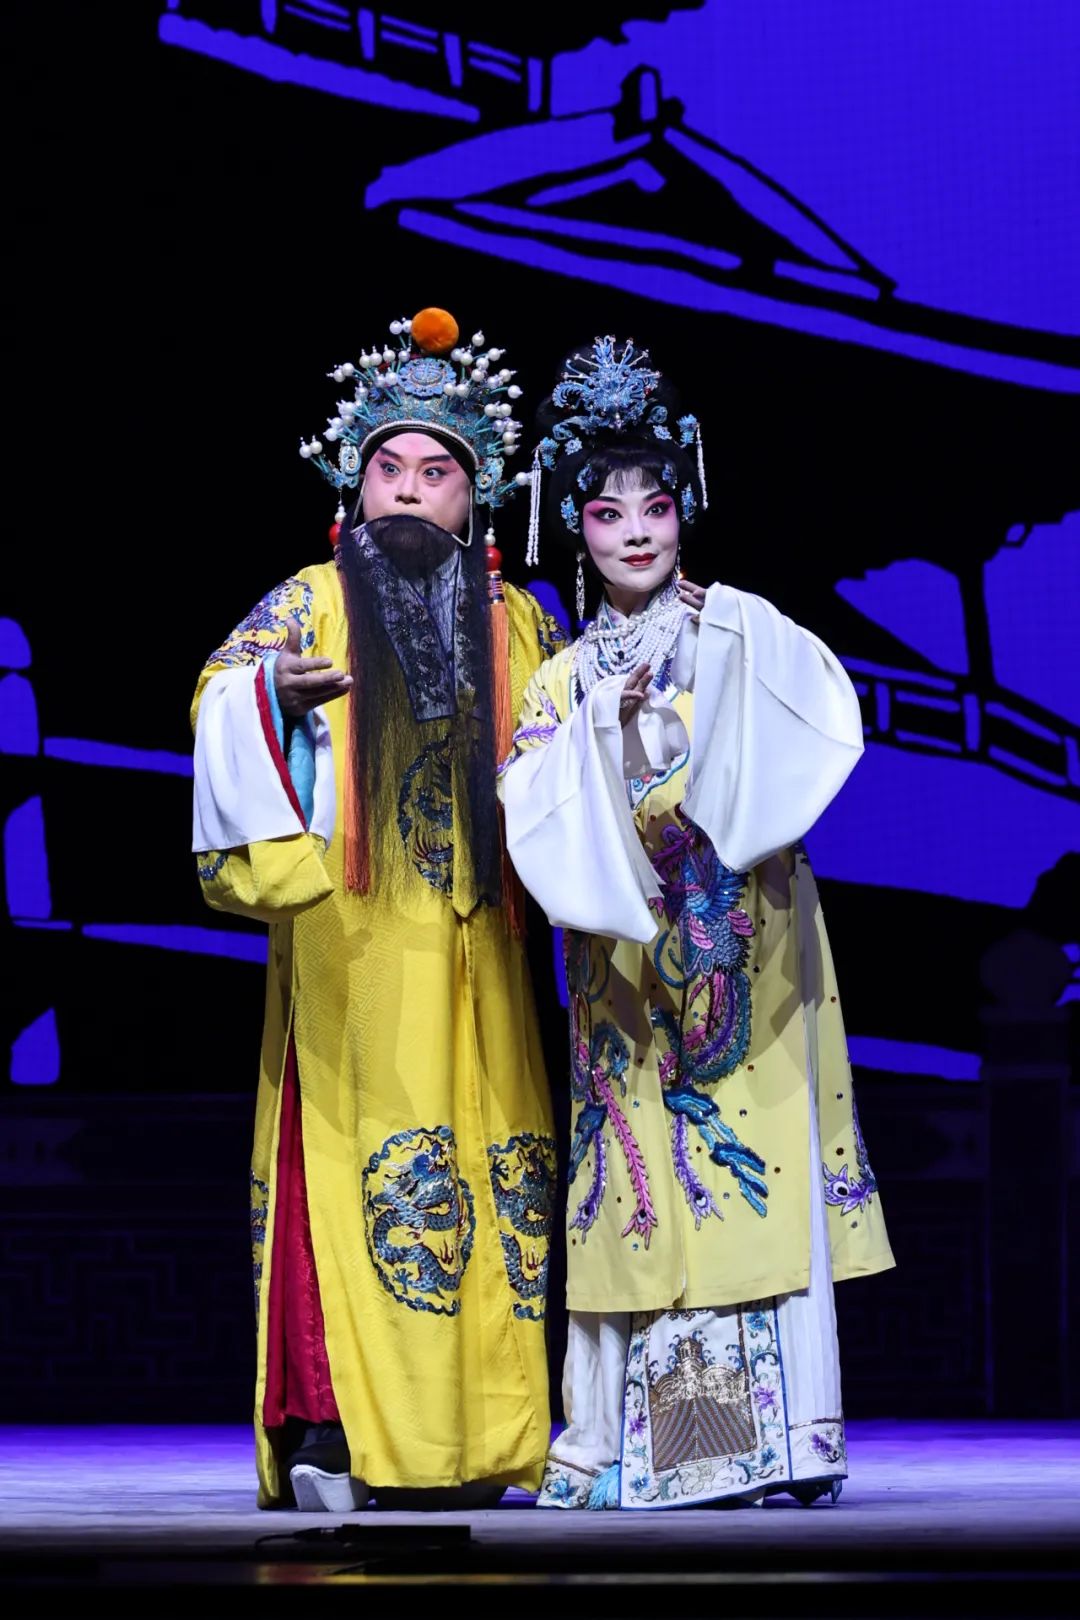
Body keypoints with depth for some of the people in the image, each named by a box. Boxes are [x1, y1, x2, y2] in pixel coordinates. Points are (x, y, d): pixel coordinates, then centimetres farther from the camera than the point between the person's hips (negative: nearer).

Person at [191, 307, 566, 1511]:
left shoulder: (519, 624, 17)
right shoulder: (314, 601, 7)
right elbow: (220, 696, -5)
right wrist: (273, 687, -25)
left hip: (480, 936, 4)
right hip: (353, 929, -4)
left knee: (491, 1166, -1)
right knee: (369, 1155, -12)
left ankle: (471, 1441, 2)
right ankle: (338, 1432, -13)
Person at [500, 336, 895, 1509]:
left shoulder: (741, 630, 5)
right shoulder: (566, 678, 12)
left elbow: (822, 723, -12)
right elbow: (531, 808, -2)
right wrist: (613, 732, -14)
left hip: (743, 946, -2)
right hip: (626, 961, 2)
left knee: (758, 1170, -7)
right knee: (641, 1177, -1)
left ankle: (774, 1433, -6)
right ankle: (633, 1442, 0)